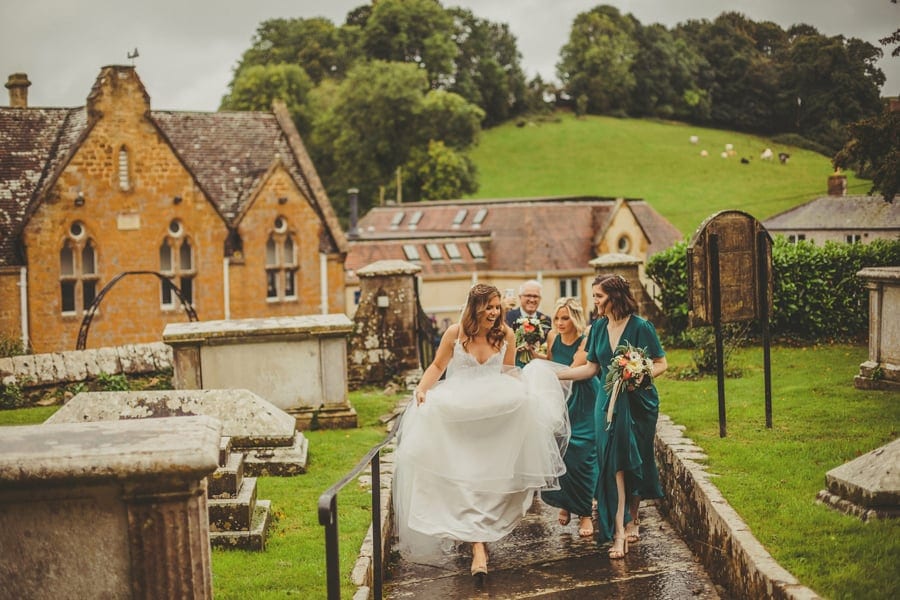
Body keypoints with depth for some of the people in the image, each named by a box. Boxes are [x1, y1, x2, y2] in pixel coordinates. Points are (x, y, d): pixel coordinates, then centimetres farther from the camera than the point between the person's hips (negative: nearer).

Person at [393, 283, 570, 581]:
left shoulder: (505, 335, 1)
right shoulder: (455, 333, -3)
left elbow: (509, 374, 12)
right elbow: (437, 366, 7)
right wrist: (421, 389, -8)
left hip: (495, 415, 1)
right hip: (458, 413, -1)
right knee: (466, 477, -8)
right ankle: (478, 544, -11)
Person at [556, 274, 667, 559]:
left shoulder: (640, 327, -11)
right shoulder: (599, 327, 5)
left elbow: (661, 363, -5)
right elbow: (591, 367, 11)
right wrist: (555, 374, 6)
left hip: (638, 403, -3)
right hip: (609, 403, 3)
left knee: (634, 462, 5)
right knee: (614, 463, -6)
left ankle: (632, 520, 24)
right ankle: (619, 530, -8)